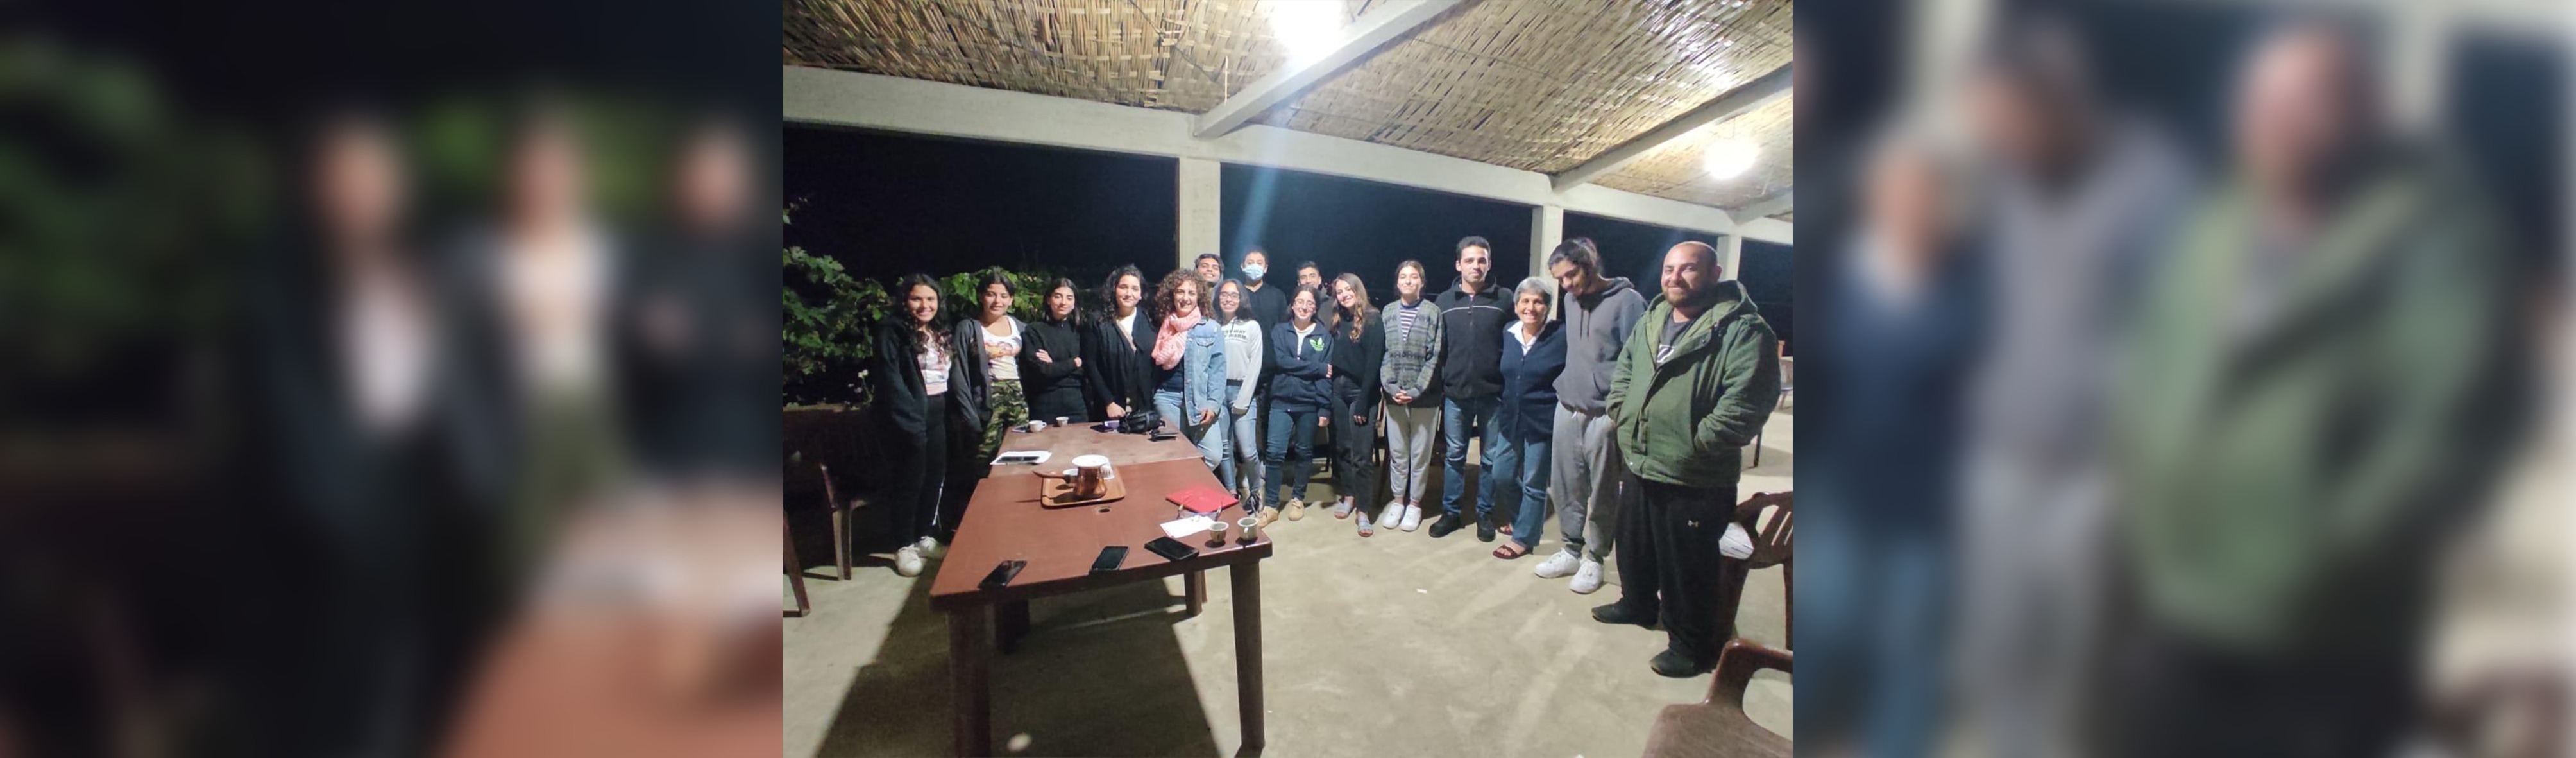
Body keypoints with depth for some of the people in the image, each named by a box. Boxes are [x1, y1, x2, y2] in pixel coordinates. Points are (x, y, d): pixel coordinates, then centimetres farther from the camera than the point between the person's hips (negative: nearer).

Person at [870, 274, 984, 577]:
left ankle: (924, 537, 29)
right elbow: (890, 380, -16)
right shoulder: (893, 333, -8)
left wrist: (968, 414, 5)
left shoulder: (943, 334, 13)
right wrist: (910, 420, -23)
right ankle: (904, 546, 15)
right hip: (911, 418, -6)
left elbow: (957, 378, 13)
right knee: (911, 482, 1)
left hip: (941, 416, 7)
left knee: (935, 478, 13)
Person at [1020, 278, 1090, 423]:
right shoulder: (1035, 331, 0)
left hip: (1078, 405, 3)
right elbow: (1040, 371, -10)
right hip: (1045, 408, -2)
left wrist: (1054, 365, -8)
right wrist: (1074, 363, -3)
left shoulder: (1079, 331, 10)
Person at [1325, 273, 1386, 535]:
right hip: (1338, 391, 6)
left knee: (1361, 454, -5)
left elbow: (1373, 363, -12)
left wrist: (1364, 401, -16)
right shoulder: (1337, 322, 10)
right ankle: (1349, 496, 27)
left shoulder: (1372, 321, -7)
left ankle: (1364, 510, 2)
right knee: (1342, 448, 11)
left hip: (1361, 393, -5)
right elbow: (1332, 358, 12)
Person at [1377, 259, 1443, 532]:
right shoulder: (1388, 312, 7)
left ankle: (1414, 503, 21)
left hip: (1425, 396, -2)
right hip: (1394, 395, 3)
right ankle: (1398, 500, 25)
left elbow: (1435, 357, -8)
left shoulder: (1434, 313, -3)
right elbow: (1383, 354, 3)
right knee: (1397, 452, 10)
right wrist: (1391, 387, -9)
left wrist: (1416, 391, -14)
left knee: (1420, 453, 7)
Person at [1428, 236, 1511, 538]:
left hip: (1493, 394, -1)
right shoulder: (1444, 302, 6)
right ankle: (1451, 512, 22)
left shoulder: (1503, 300, 0)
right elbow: (1437, 350, 7)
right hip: (1455, 394, 1)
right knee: (1454, 456, 10)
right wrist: (1439, 387, 3)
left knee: (1492, 457, 9)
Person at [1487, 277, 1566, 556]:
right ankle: (1524, 519, 39)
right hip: (1511, 419, 6)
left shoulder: (1561, 336, -11)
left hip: (1543, 423, -6)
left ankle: (1524, 538, 23)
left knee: (1534, 484, 6)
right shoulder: (1508, 333, 4)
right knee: (1500, 475, 14)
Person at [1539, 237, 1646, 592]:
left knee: (1603, 494, 4)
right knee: (1565, 487, 11)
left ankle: (1594, 557, 20)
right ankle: (1572, 549, 27)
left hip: (1604, 415, -6)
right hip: (1567, 409, 6)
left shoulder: (1627, 300, -9)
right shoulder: (1570, 299, 12)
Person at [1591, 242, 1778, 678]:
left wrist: (1698, 444, -20)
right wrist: (1621, 412, 9)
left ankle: (1691, 645, 26)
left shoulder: (1741, 329, -15)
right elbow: (1623, 373, 22)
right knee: (1635, 547, 25)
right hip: (1639, 466, 8)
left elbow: (1747, 401, -23)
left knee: (1687, 568, 6)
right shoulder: (1650, 322, 10)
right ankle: (1638, 605, 48)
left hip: (1695, 479, -7)